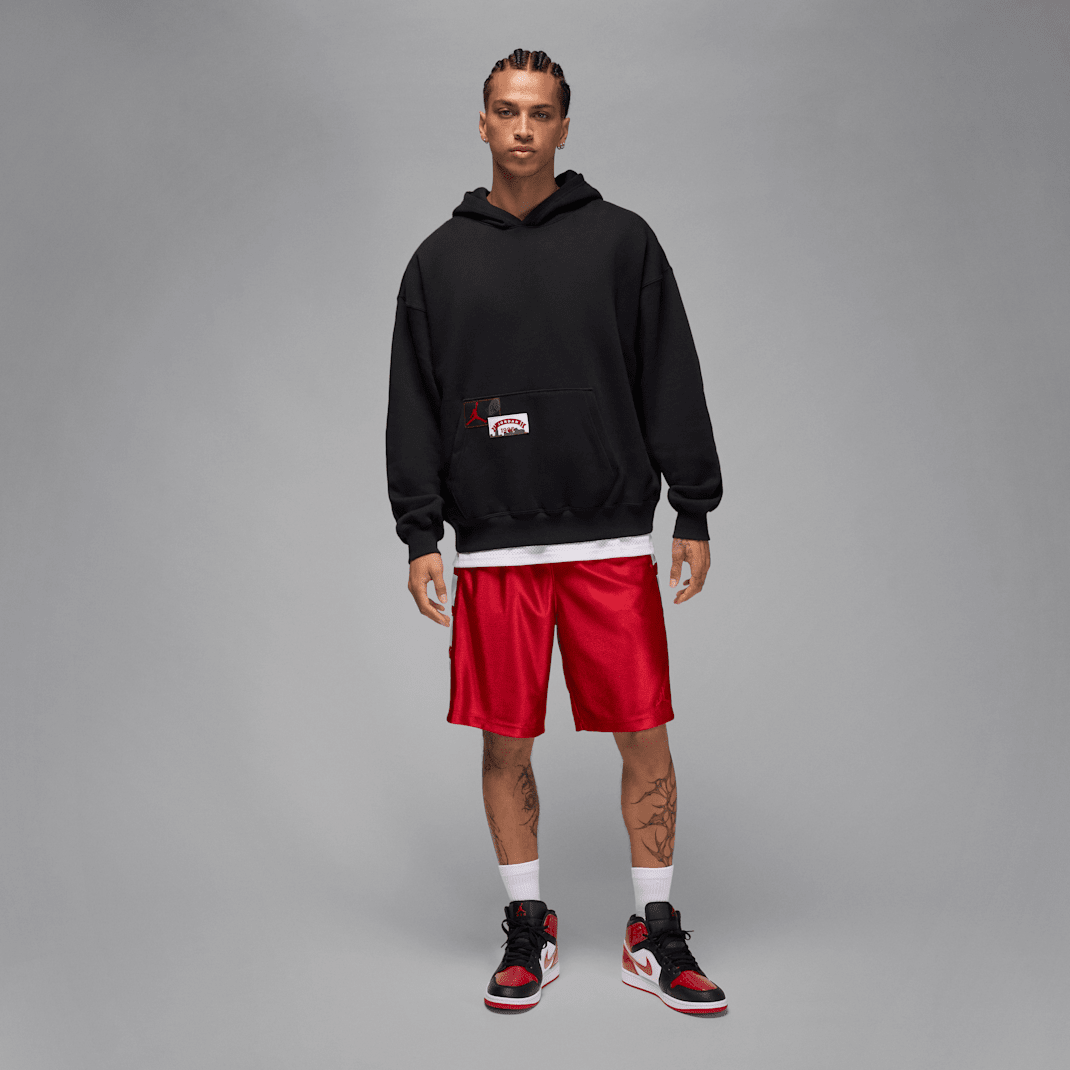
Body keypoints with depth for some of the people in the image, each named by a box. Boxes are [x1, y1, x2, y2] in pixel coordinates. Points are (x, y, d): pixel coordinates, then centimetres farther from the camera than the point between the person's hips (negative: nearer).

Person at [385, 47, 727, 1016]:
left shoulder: (621, 239, 6)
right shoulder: (441, 258, 9)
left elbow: (672, 381, 5)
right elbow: (413, 405, 8)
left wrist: (695, 513, 1)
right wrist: (419, 534, 1)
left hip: (614, 540, -1)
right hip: (493, 545, 1)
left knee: (645, 739, 1)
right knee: (506, 744, 6)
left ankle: (656, 935, 18)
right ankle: (528, 930, 24)